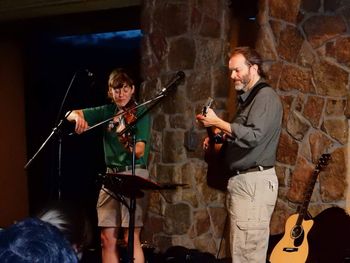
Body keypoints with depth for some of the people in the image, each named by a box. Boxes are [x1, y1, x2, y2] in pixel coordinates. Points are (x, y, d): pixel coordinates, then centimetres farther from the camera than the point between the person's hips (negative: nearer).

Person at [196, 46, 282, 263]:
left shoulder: (266, 96, -9)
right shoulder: (248, 98, 22)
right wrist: (218, 138, 12)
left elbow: (254, 136, -21)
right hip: (242, 180, 10)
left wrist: (217, 123, -19)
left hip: (254, 182, -10)